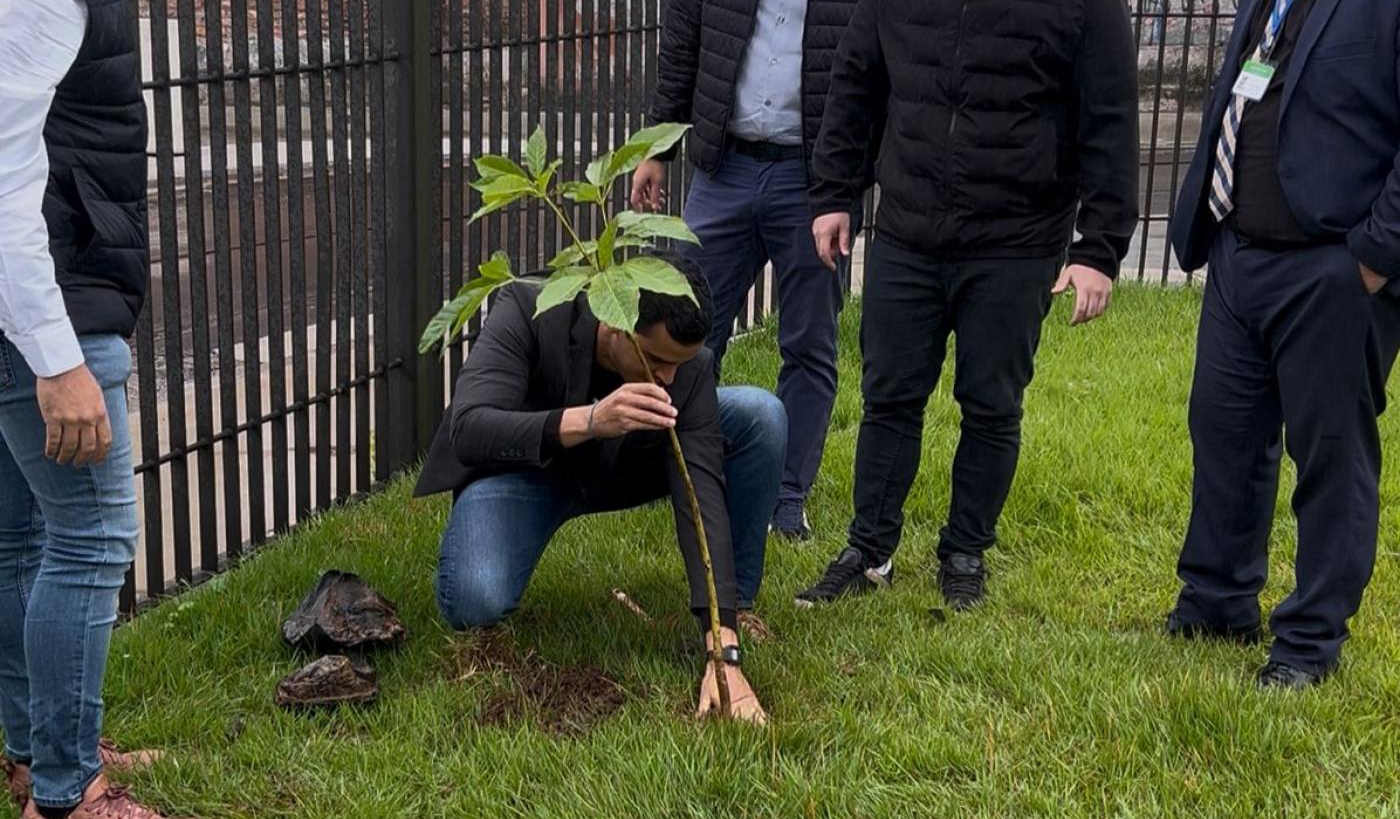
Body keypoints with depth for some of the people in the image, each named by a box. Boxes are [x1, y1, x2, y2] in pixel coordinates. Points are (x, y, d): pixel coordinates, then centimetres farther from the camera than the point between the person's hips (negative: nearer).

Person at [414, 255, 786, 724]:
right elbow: (467, 430, -42)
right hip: (521, 469, -2)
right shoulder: (529, 312, -32)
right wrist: (587, 420, -58)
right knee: (475, 603, -34)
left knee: (762, 417, -22)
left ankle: (738, 610, -5)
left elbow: (702, 499, -30)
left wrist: (724, 654, -38)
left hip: (623, 466, 3)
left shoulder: (689, 366, -26)